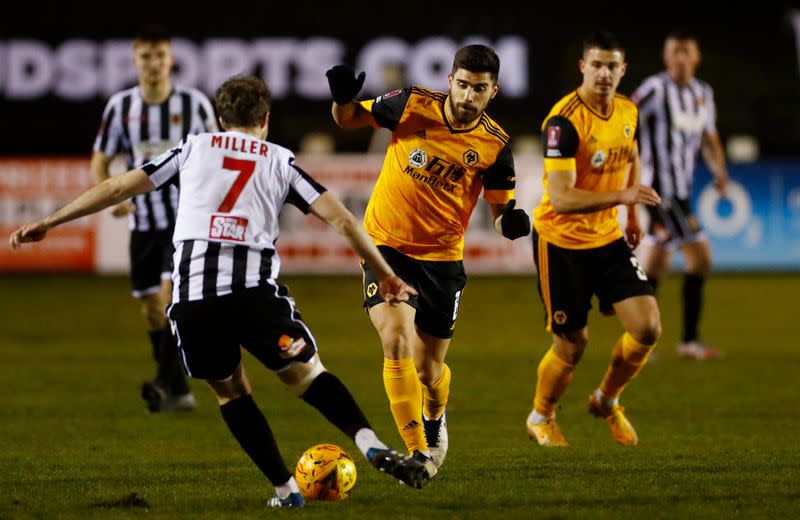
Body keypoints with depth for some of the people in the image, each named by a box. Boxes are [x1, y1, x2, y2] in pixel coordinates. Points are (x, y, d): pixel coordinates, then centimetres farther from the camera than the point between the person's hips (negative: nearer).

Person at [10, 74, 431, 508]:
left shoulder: (193, 148, 20)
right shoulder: (280, 160, 18)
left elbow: (117, 188, 19)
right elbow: (341, 219, 11)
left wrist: (47, 223, 26)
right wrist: (386, 276, 19)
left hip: (191, 294, 1)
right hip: (254, 289, -1)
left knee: (230, 391, 19)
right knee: (305, 373, 11)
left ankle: (285, 490, 12)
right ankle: (372, 446, -12)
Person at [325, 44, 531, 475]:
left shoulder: (494, 145, -8)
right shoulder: (412, 106, -10)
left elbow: (500, 208, 2)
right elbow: (349, 119, 4)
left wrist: (509, 220, -21)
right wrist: (343, 99, -19)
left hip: (442, 257, 1)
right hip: (387, 245, -1)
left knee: (428, 371, 8)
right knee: (396, 343, -21)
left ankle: (434, 419, 44)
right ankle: (418, 452, -16)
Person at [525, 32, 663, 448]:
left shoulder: (627, 111, 0)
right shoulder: (564, 121, -23)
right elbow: (560, 198, -31)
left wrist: (632, 215, 22)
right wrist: (620, 197, -40)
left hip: (608, 238, 6)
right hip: (561, 242, -6)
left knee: (648, 328, -7)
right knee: (572, 346, 0)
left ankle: (607, 400, 21)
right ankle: (541, 418, 30)